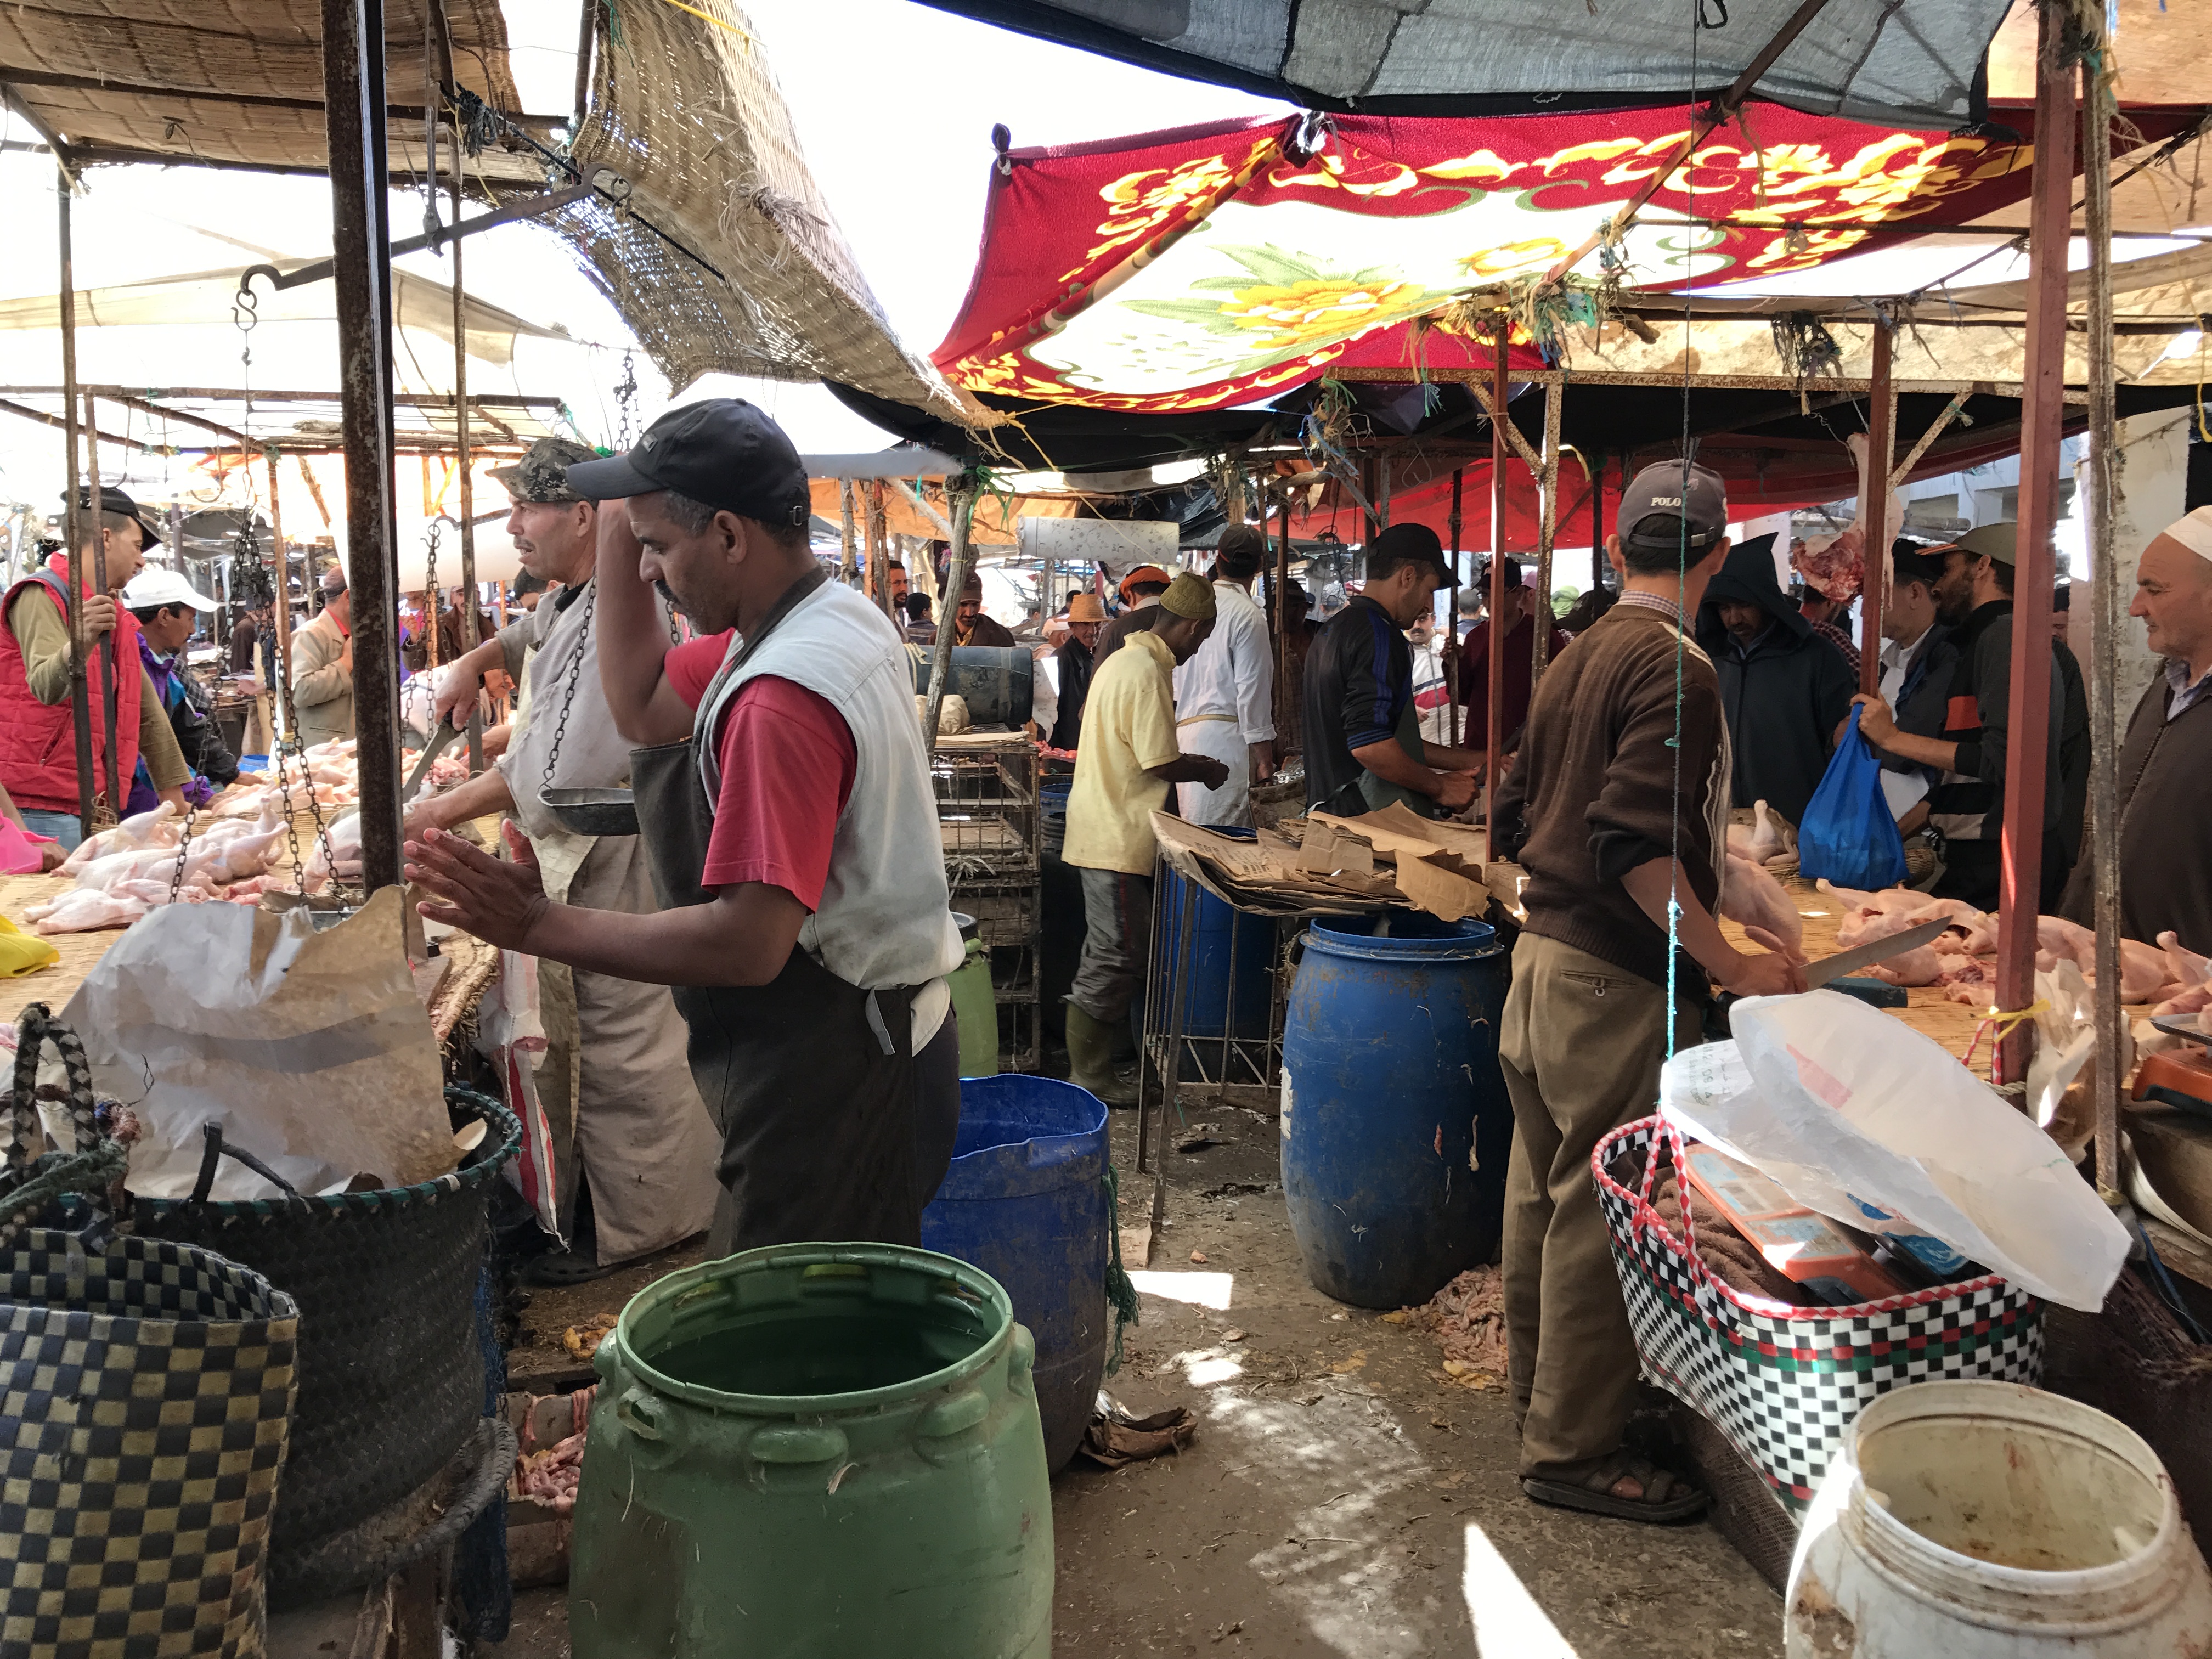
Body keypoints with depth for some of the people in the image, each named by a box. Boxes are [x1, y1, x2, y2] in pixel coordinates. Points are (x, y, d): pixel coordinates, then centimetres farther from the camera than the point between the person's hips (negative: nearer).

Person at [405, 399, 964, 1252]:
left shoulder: (784, 695, -26)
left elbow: (747, 944, -29)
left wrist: (539, 925, -23)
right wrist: (623, 526, 5)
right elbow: (644, 707, 13)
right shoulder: (842, 615, 6)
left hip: (830, 1077, -10)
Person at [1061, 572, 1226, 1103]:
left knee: (1112, 955, 16)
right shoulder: (1149, 673, -18)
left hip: (1103, 832, 11)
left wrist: (1191, 762, 19)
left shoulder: (1124, 660, 15)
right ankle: (1089, 1078, 4)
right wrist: (1207, 771, -1)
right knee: (1117, 958, -4)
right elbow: (1161, 764, -19)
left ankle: (1090, 1067, 24)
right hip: (1117, 839, -11)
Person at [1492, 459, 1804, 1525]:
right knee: (1600, 1209, 1)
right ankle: (1572, 1448, 13)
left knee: (1544, 1183, 20)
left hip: (1540, 952, 9)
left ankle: (1538, 1381, 38)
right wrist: (1726, 964, -20)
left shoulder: (1572, 659, 11)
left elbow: (1516, 817, 15)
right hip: (1617, 978, -9)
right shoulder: (1675, 667, -15)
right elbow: (1638, 843, -24)